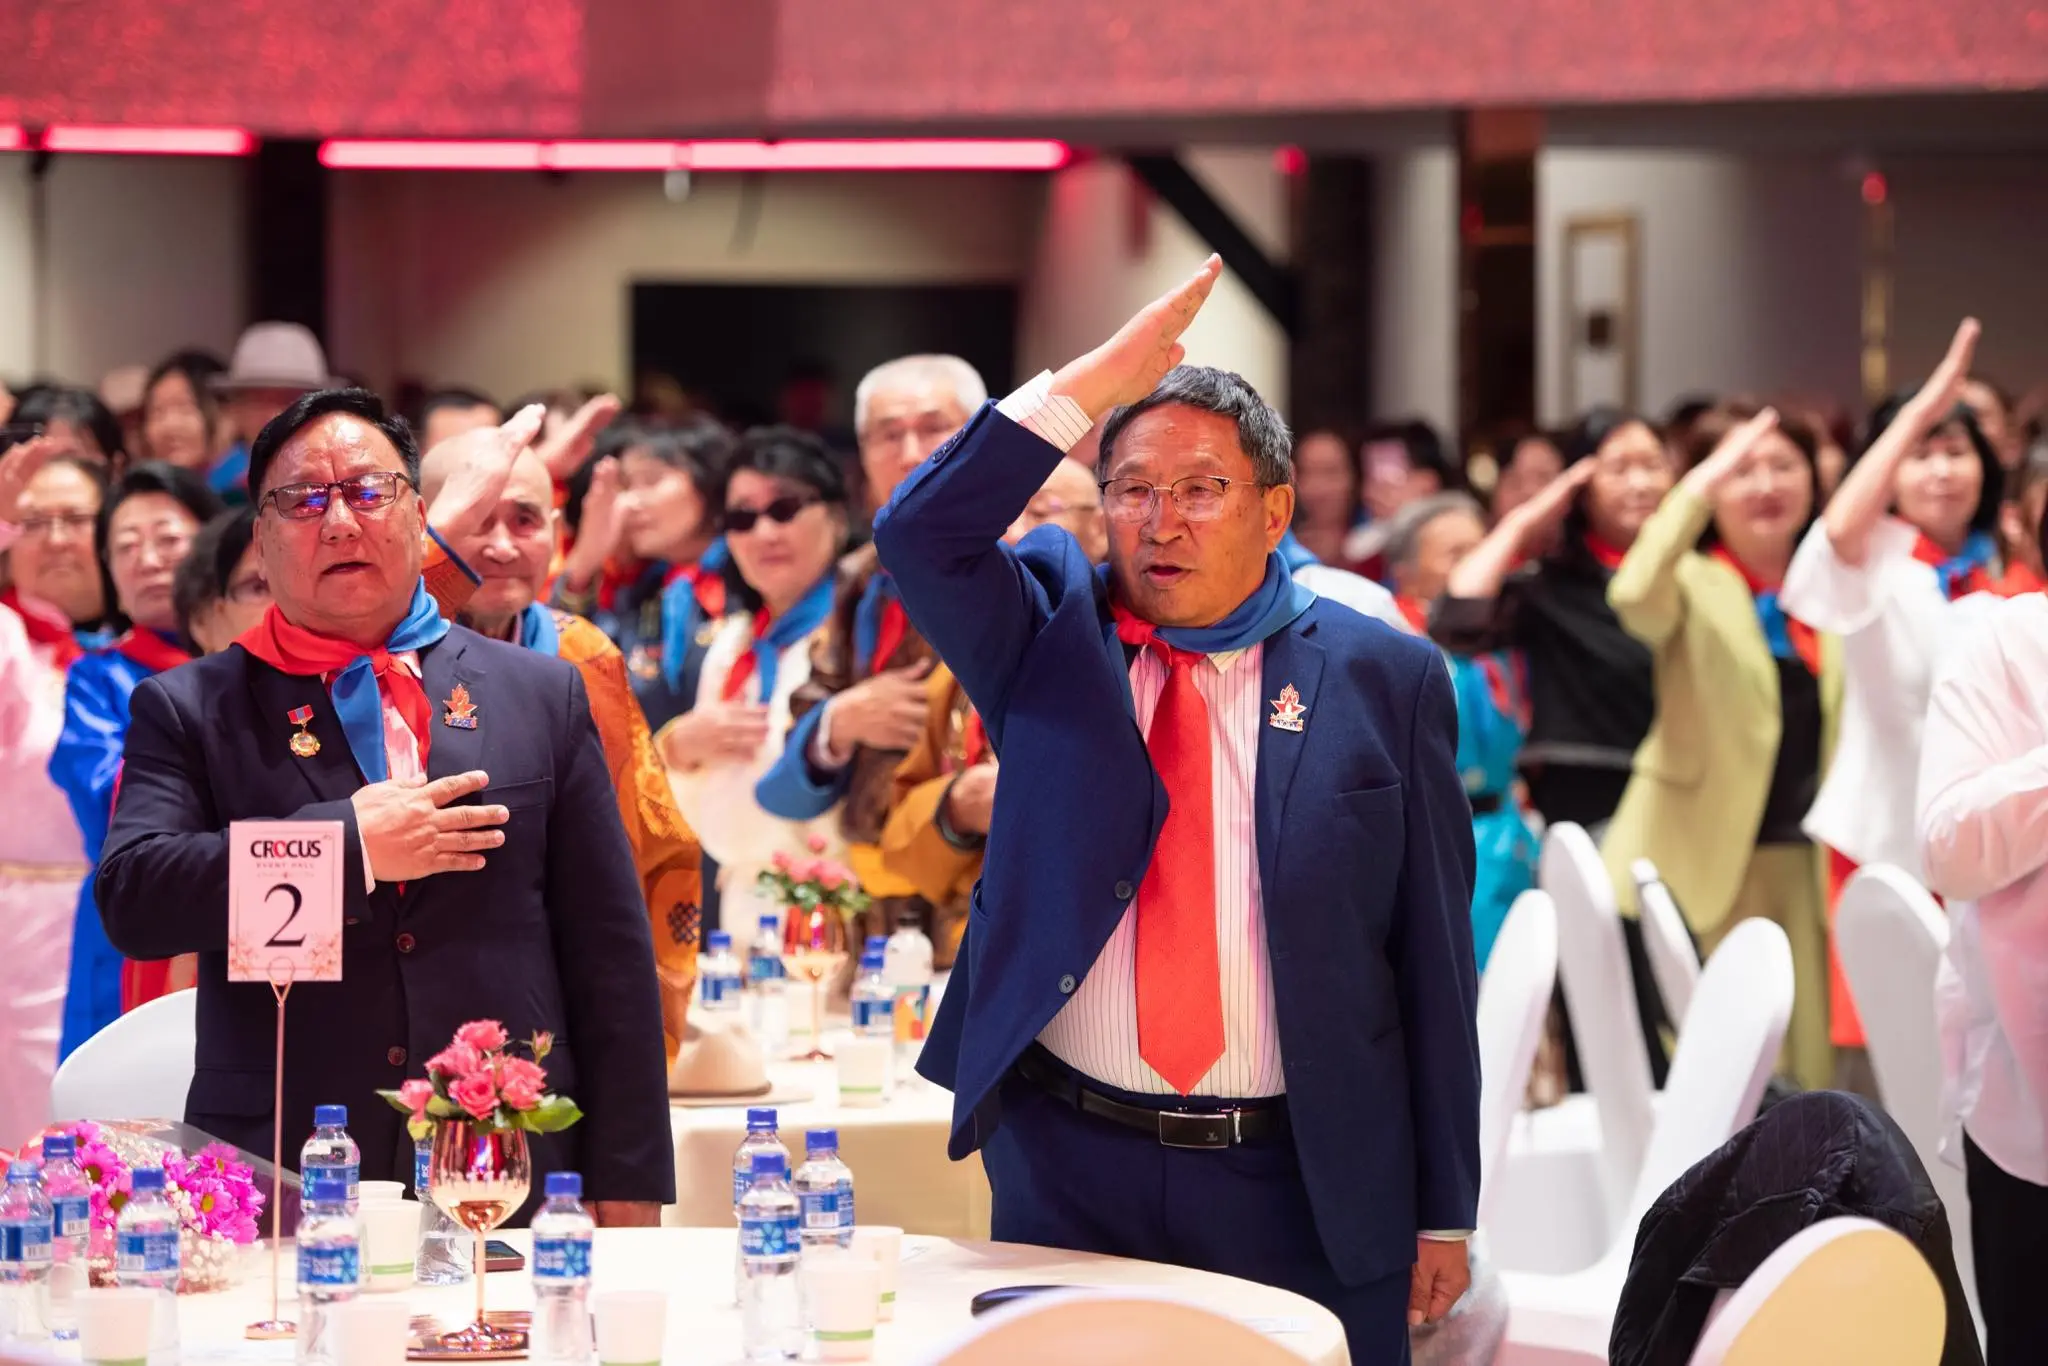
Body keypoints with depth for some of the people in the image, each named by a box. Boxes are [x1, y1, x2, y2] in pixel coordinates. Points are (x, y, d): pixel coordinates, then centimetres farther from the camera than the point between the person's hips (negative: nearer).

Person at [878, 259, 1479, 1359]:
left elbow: (1433, 957, 1)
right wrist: (1098, 381, -18)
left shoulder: (1383, 679, 2)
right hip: (1067, 1176, 1)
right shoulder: (1052, 634, 6)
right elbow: (919, 537, -13)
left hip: (1301, 1189, -1)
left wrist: (1443, 1216, 0)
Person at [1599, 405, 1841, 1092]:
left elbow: (1839, 735, 16)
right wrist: (1702, 485, -30)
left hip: (1801, 863, 5)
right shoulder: (1693, 585, -5)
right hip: (1702, 857, -5)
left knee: (1806, 1061, 5)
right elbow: (1633, 597, -29)